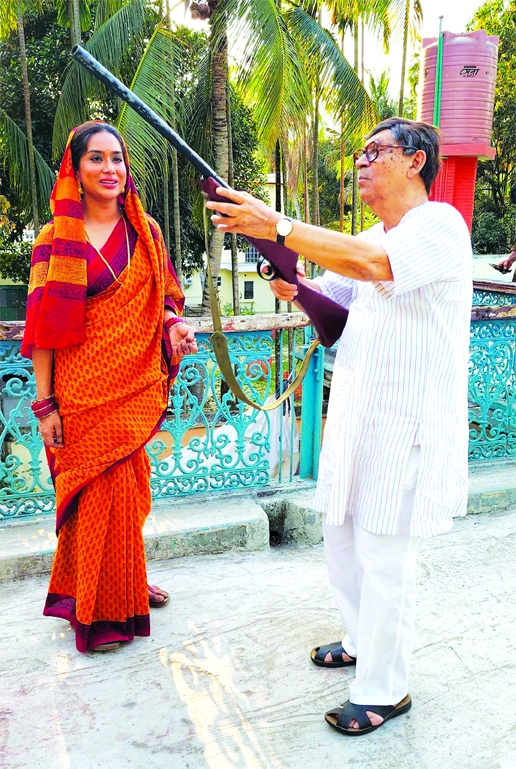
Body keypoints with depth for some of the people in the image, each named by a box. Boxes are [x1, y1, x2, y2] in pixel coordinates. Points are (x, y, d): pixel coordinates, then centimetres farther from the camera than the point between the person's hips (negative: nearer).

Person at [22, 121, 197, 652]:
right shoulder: (55, 240, -1)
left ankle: (126, 584, 32)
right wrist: (45, 402, -8)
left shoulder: (145, 232, 8)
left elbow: (158, 303, 15)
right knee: (98, 492, 1)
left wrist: (175, 326, -8)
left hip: (136, 386, 3)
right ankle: (98, 612, 17)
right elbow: (43, 328, -4)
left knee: (125, 487, 11)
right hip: (81, 389, -3)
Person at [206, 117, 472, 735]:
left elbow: (371, 263, -31)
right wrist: (295, 286, -8)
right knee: (341, 538, 19)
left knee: (384, 560, 0)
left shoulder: (439, 224, -13)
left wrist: (277, 227, -33)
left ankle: (384, 691, 19)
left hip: (408, 428, -9)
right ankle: (363, 641, 42)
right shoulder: (370, 237, 17)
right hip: (356, 419, 9)